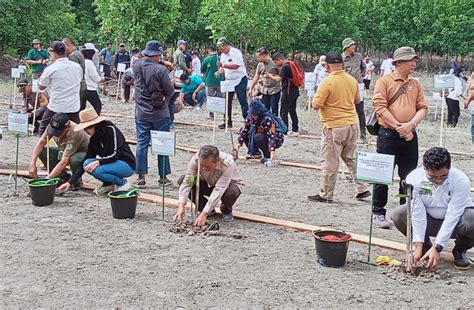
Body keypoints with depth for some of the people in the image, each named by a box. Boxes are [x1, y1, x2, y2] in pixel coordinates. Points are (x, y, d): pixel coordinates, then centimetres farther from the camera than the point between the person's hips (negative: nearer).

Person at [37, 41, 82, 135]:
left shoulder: (51, 69, -10)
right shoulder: (77, 66, 3)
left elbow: (41, 86, 2)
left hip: (56, 108, -4)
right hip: (74, 108, 4)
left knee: (43, 133, 13)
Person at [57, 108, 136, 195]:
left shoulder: (111, 130, -17)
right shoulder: (94, 139, 3)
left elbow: (115, 155, -22)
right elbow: (84, 163, 3)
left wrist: (97, 162, -28)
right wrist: (70, 182, -3)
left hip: (127, 165, -7)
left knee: (96, 170, -28)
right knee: (87, 164, -13)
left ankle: (123, 183, -6)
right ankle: (108, 184, 4)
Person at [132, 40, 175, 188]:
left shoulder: (136, 65, -3)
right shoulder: (160, 69, -19)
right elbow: (170, 91, -13)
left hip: (141, 112, 4)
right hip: (160, 113, -4)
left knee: (142, 143, 7)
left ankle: (141, 177, 6)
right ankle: (163, 177, 12)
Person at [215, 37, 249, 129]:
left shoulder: (236, 52, -14)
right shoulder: (223, 55, 9)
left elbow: (235, 66, -24)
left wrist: (223, 65, -27)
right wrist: (219, 72, -7)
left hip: (240, 80, -7)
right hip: (229, 81, 8)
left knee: (243, 101, -7)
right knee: (227, 101, 8)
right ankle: (228, 122, 16)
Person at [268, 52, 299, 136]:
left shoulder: (284, 66, -16)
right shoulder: (290, 64, 13)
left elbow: (279, 79, -21)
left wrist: (271, 76, -4)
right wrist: (275, 75, 8)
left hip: (288, 92, -9)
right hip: (294, 91, 10)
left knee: (284, 112, -4)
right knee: (292, 111, 16)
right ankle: (295, 130, 21)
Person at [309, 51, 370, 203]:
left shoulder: (327, 82, -16)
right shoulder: (352, 80, 4)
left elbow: (316, 105, -17)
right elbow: (357, 100, 17)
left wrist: (313, 100, 4)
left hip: (334, 126, -6)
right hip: (353, 123, 7)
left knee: (330, 162, 2)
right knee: (351, 158, 19)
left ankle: (326, 195, 10)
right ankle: (362, 189, 19)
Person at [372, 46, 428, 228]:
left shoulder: (415, 84, 11)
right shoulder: (384, 81, -4)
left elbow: (423, 108, 6)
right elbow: (380, 108, -13)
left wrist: (411, 124, -12)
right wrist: (399, 126, -16)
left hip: (409, 136, 5)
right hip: (388, 135, -5)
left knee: (409, 176, 10)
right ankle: (379, 212, 13)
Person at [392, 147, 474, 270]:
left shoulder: (461, 180, -28)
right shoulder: (414, 178, -24)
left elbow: (452, 217, -29)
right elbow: (418, 214, -24)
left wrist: (437, 248, -32)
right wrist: (419, 247, -28)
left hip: (455, 222, -1)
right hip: (428, 219, 2)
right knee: (399, 215, -26)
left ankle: (459, 250, 0)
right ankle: (426, 247, 1)